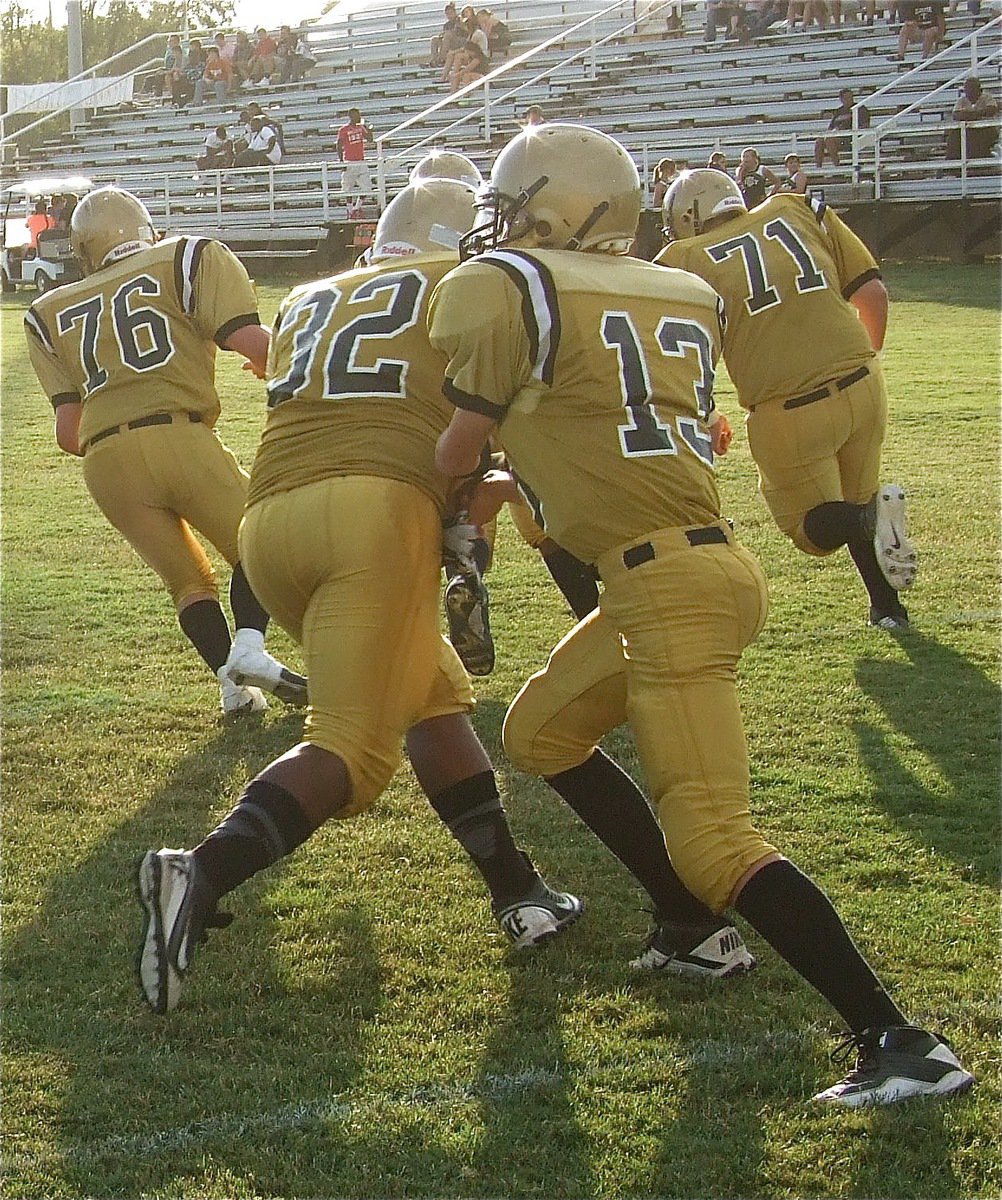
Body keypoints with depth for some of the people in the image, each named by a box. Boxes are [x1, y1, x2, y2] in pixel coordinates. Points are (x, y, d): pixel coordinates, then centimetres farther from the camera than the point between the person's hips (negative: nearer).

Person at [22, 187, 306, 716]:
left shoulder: (52, 314, 22)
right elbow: (250, 340, -1)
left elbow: (68, 433, 15)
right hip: (178, 437, -3)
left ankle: (231, 679, 1)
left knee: (186, 578, 19)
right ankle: (249, 643, -12)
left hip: (103, 460, 4)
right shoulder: (187, 259, 13)